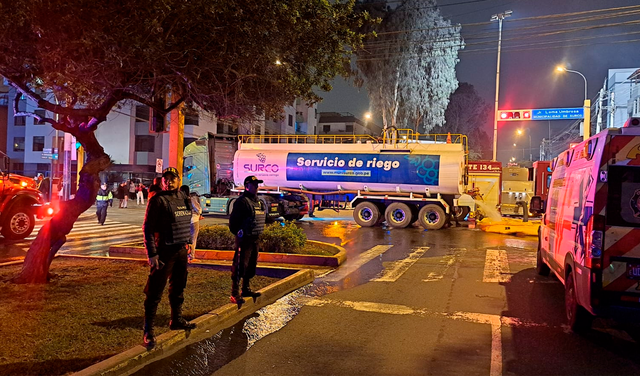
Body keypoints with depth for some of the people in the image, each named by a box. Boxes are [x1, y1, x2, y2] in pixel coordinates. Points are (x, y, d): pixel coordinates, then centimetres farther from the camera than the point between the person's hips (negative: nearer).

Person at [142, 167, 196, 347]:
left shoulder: (184, 199, 9)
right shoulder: (158, 200, -11)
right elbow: (148, 228, -12)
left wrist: (188, 245, 15)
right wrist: (152, 254, -16)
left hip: (181, 251, 7)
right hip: (164, 251, -7)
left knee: (178, 288, 19)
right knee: (155, 292, -3)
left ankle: (176, 320, 34)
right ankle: (148, 330, 5)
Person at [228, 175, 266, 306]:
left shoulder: (257, 202, 15)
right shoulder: (242, 202, -14)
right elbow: (233, 221, -18)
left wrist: (257, 234, 15)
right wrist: (239, 233, -12)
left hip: (254, 239, 9)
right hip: (244, 240, -9)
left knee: (251, 266, 18)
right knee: (240, 267, -7)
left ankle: (246, 289, 32)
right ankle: (235, 295, -1)